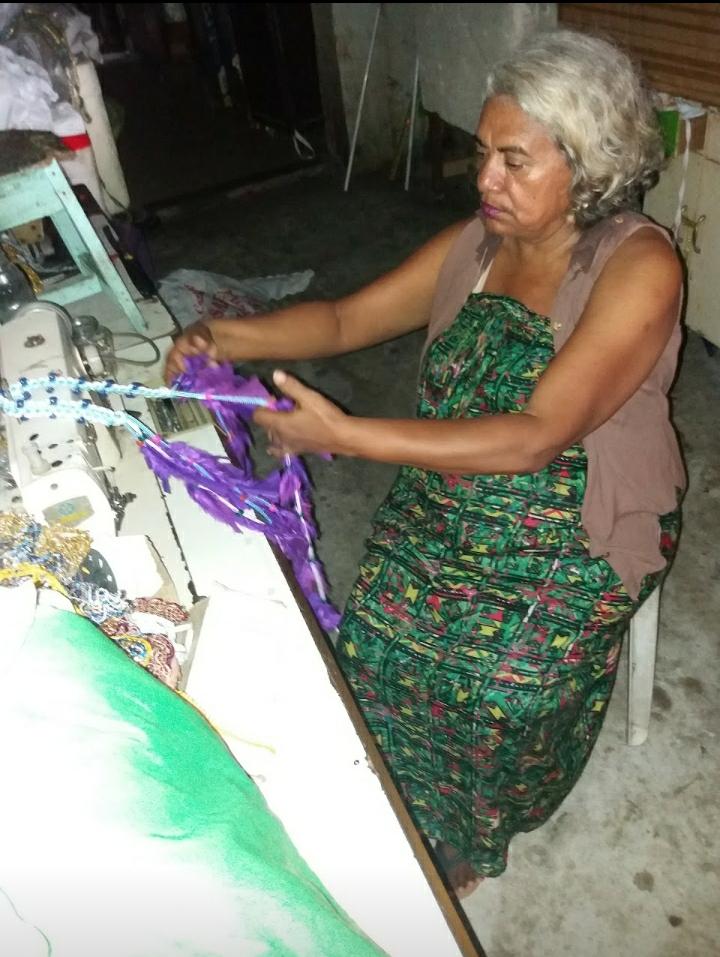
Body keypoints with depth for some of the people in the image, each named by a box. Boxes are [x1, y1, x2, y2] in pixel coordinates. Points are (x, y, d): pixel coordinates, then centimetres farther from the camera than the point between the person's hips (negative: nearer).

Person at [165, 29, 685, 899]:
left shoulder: (639, 267, -18)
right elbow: (346, 319, 5)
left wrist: (343, 435, -32)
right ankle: (418, 822, 16)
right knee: (375, 640, -14)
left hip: (579, 530, -4)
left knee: (501, 680, -21)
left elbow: (536, 436, -28)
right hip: (447, 503, 5)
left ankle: (464, 835, 15)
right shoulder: (473, 244, 1)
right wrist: (230, 337, -13)